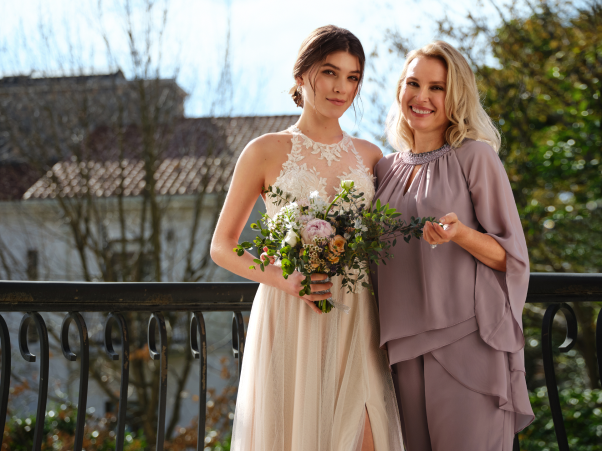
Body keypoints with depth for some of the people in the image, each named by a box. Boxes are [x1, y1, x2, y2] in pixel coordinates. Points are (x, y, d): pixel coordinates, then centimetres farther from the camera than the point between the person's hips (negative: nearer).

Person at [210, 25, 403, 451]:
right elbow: (222, 247, 3)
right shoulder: (266, 152, 2)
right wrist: (284, 278, -13)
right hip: (290, 320, -3)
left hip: (356, 323, 3)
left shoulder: (371, 156, 11)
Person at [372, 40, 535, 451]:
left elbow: (512, 257, -3)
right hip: (405, 346, 5)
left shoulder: (475, 157, -2)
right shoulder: (387, 169, 13)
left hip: (468, 340, -5)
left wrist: (461, 235, -21)